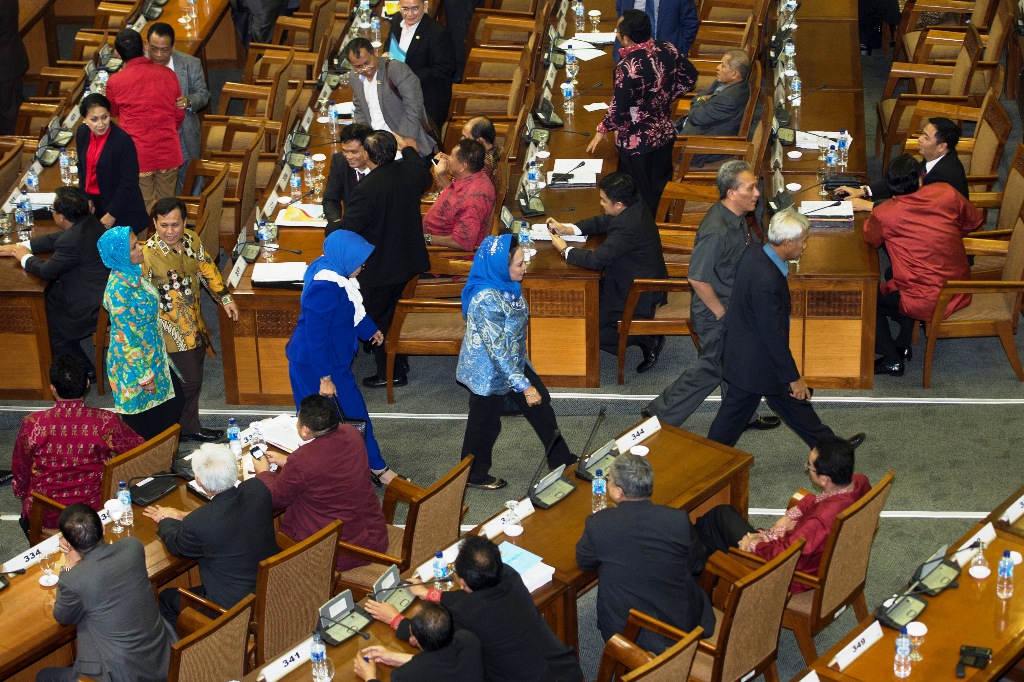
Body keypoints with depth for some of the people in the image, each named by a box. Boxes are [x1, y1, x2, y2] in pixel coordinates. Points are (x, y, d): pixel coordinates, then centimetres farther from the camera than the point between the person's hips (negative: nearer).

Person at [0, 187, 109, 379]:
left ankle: (85, 371, 21)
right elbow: (55, 239, 12)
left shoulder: (72, 241, -32)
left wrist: (25, 257, 0)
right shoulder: (87, 220, -3)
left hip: (93, 305, -10)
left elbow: (47, 271, -20)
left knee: (50, 326, 8)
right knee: (48, 297, 21)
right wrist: (20, 246, 11)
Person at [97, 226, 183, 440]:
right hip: (135, 363, -9)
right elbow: (125, 338, -25)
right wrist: (145, 377, -18)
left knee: (173, 399, 20)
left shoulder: (133, 272, -4)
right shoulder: (118, 291, -32)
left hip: (154, 354, 9)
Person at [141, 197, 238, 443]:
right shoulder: (147, 254, -23)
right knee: (189, 381, -3)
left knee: (193, 379, 18)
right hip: (171, 328, -7)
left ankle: (189, 426, 34)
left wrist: (225, 298, 10)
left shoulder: (192, 241, -4)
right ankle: (188, 429, 18)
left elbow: (207, 270, 12)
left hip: (195, 322, 7)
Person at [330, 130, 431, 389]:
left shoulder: (367, 189, -31)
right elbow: (425, 178, 17)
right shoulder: (410, 173, -11)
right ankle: (399, 360, 40)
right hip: (408, 260, 7)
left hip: (378, 268, -7)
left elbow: (348, 230, -25)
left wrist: (331, 226, -2)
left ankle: (391, 373, 22)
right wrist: (408, 148, 30)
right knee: (392, 312, 27)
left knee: (376, 321, 13)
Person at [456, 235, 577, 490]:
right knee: (485, 424, 13)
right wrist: (524, 386, -27)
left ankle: (561, 459, 35)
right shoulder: (486, 300, -36)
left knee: (541, 404, 18)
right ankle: (474, 475, 36)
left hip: (513, 362, 9)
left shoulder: (505, 285, -8)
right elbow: (497, 350, -32)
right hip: (489, 372, -8)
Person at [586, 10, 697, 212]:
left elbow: (619, 109, -23)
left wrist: (603, 129, -5)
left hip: (637, 142, -6)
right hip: (665, 134, 6)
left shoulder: (628, 66, -29)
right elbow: (689, 76, 6)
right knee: (659, 192, 22)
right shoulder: (666, 50, -9)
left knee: (639, 197, 12)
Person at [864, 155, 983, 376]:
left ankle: (892, 360, 21)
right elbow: (975, 220, 11)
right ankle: (903, 344, 37)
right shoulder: (946, 193, -5)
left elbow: (870, 237, 6)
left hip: (928, 304, -6)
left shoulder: (884, 214, -15)